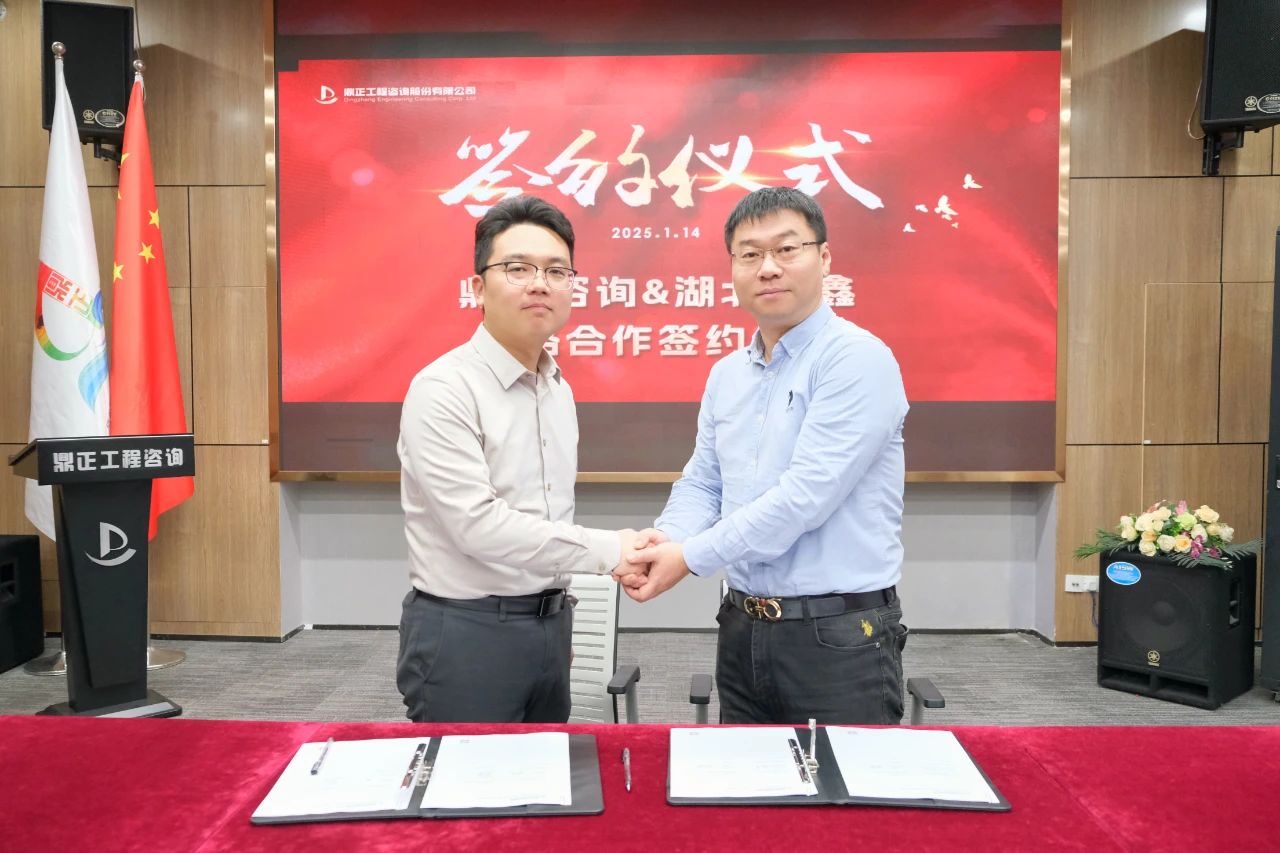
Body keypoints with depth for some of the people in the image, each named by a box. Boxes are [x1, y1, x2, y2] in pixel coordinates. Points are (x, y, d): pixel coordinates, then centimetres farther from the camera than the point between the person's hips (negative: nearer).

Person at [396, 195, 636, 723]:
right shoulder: (444, 390, -16)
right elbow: (478, 524, -23)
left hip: (549, 625, 7)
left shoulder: (557, 390, 9)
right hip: (465, 635, -7)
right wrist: (610, 549, -20)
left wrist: (557, 615, 14)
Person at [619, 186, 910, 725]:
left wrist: (691, 557, -16)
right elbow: (701, 483, 12)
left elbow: (806, 495, -21)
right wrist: (665, 541, -10)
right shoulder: (726, 375, 9)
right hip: (742, 633, 7)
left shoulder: (857, 358, -13)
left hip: (839, 637, -6)